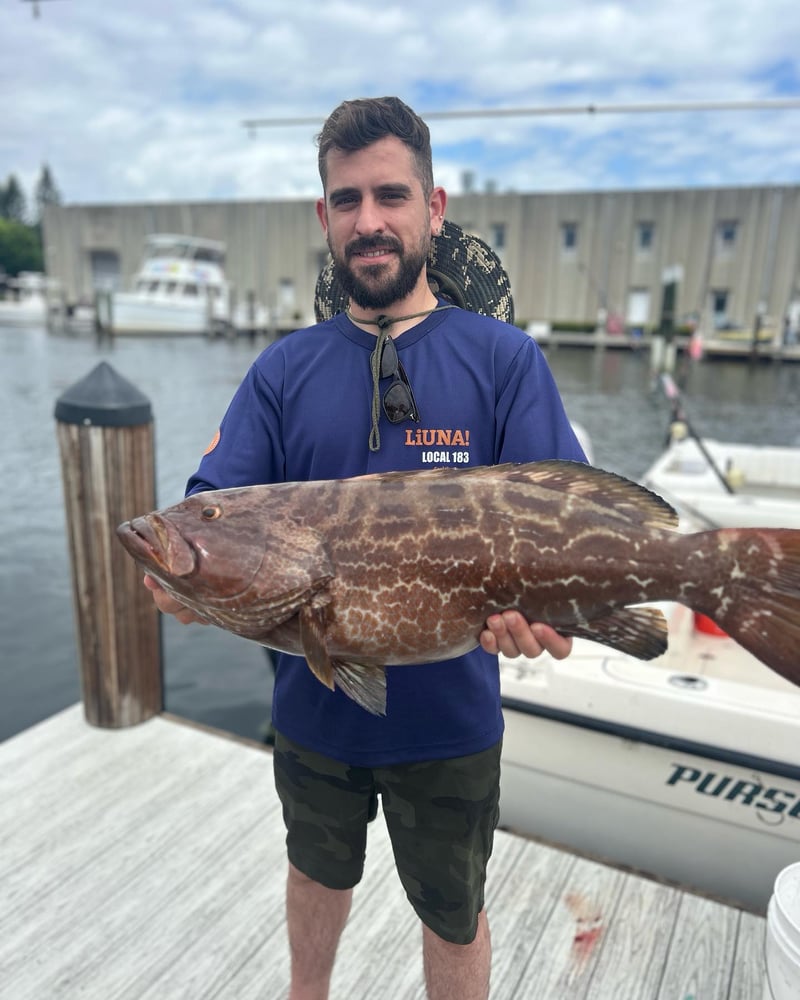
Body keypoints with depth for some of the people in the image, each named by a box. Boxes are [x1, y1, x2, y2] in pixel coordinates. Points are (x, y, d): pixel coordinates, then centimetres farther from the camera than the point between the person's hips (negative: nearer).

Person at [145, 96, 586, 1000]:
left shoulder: (503, 359, -9)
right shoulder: (284, 369, -3)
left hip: (449, 714, -2)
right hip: (312, 702, 3)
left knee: (454, 917, 23)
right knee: (318, 874, 31)